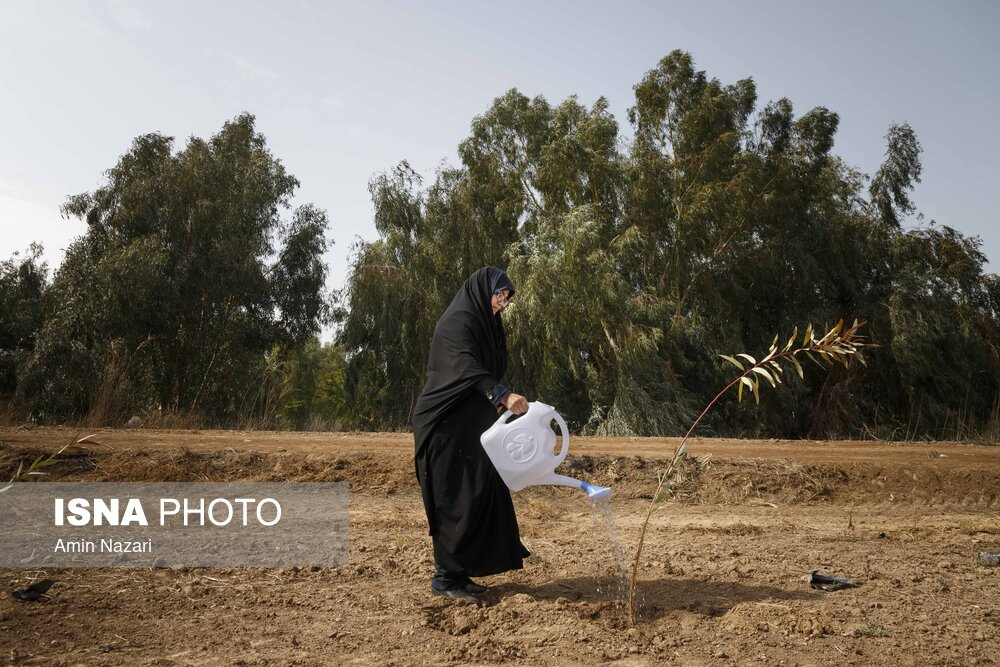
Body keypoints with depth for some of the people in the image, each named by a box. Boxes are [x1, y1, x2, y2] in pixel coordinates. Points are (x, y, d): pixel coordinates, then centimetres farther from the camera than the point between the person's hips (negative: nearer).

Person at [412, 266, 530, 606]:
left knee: (480, 496, 10)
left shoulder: (483, 324, 18)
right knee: (456, 500, -7)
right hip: (448, 427, -10)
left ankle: (459, 572, 17)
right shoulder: (456, 322, -14)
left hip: (469, 426, 10)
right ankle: (445, 578, 2)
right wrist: (503, 395, -44)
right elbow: (466, 368, -31)